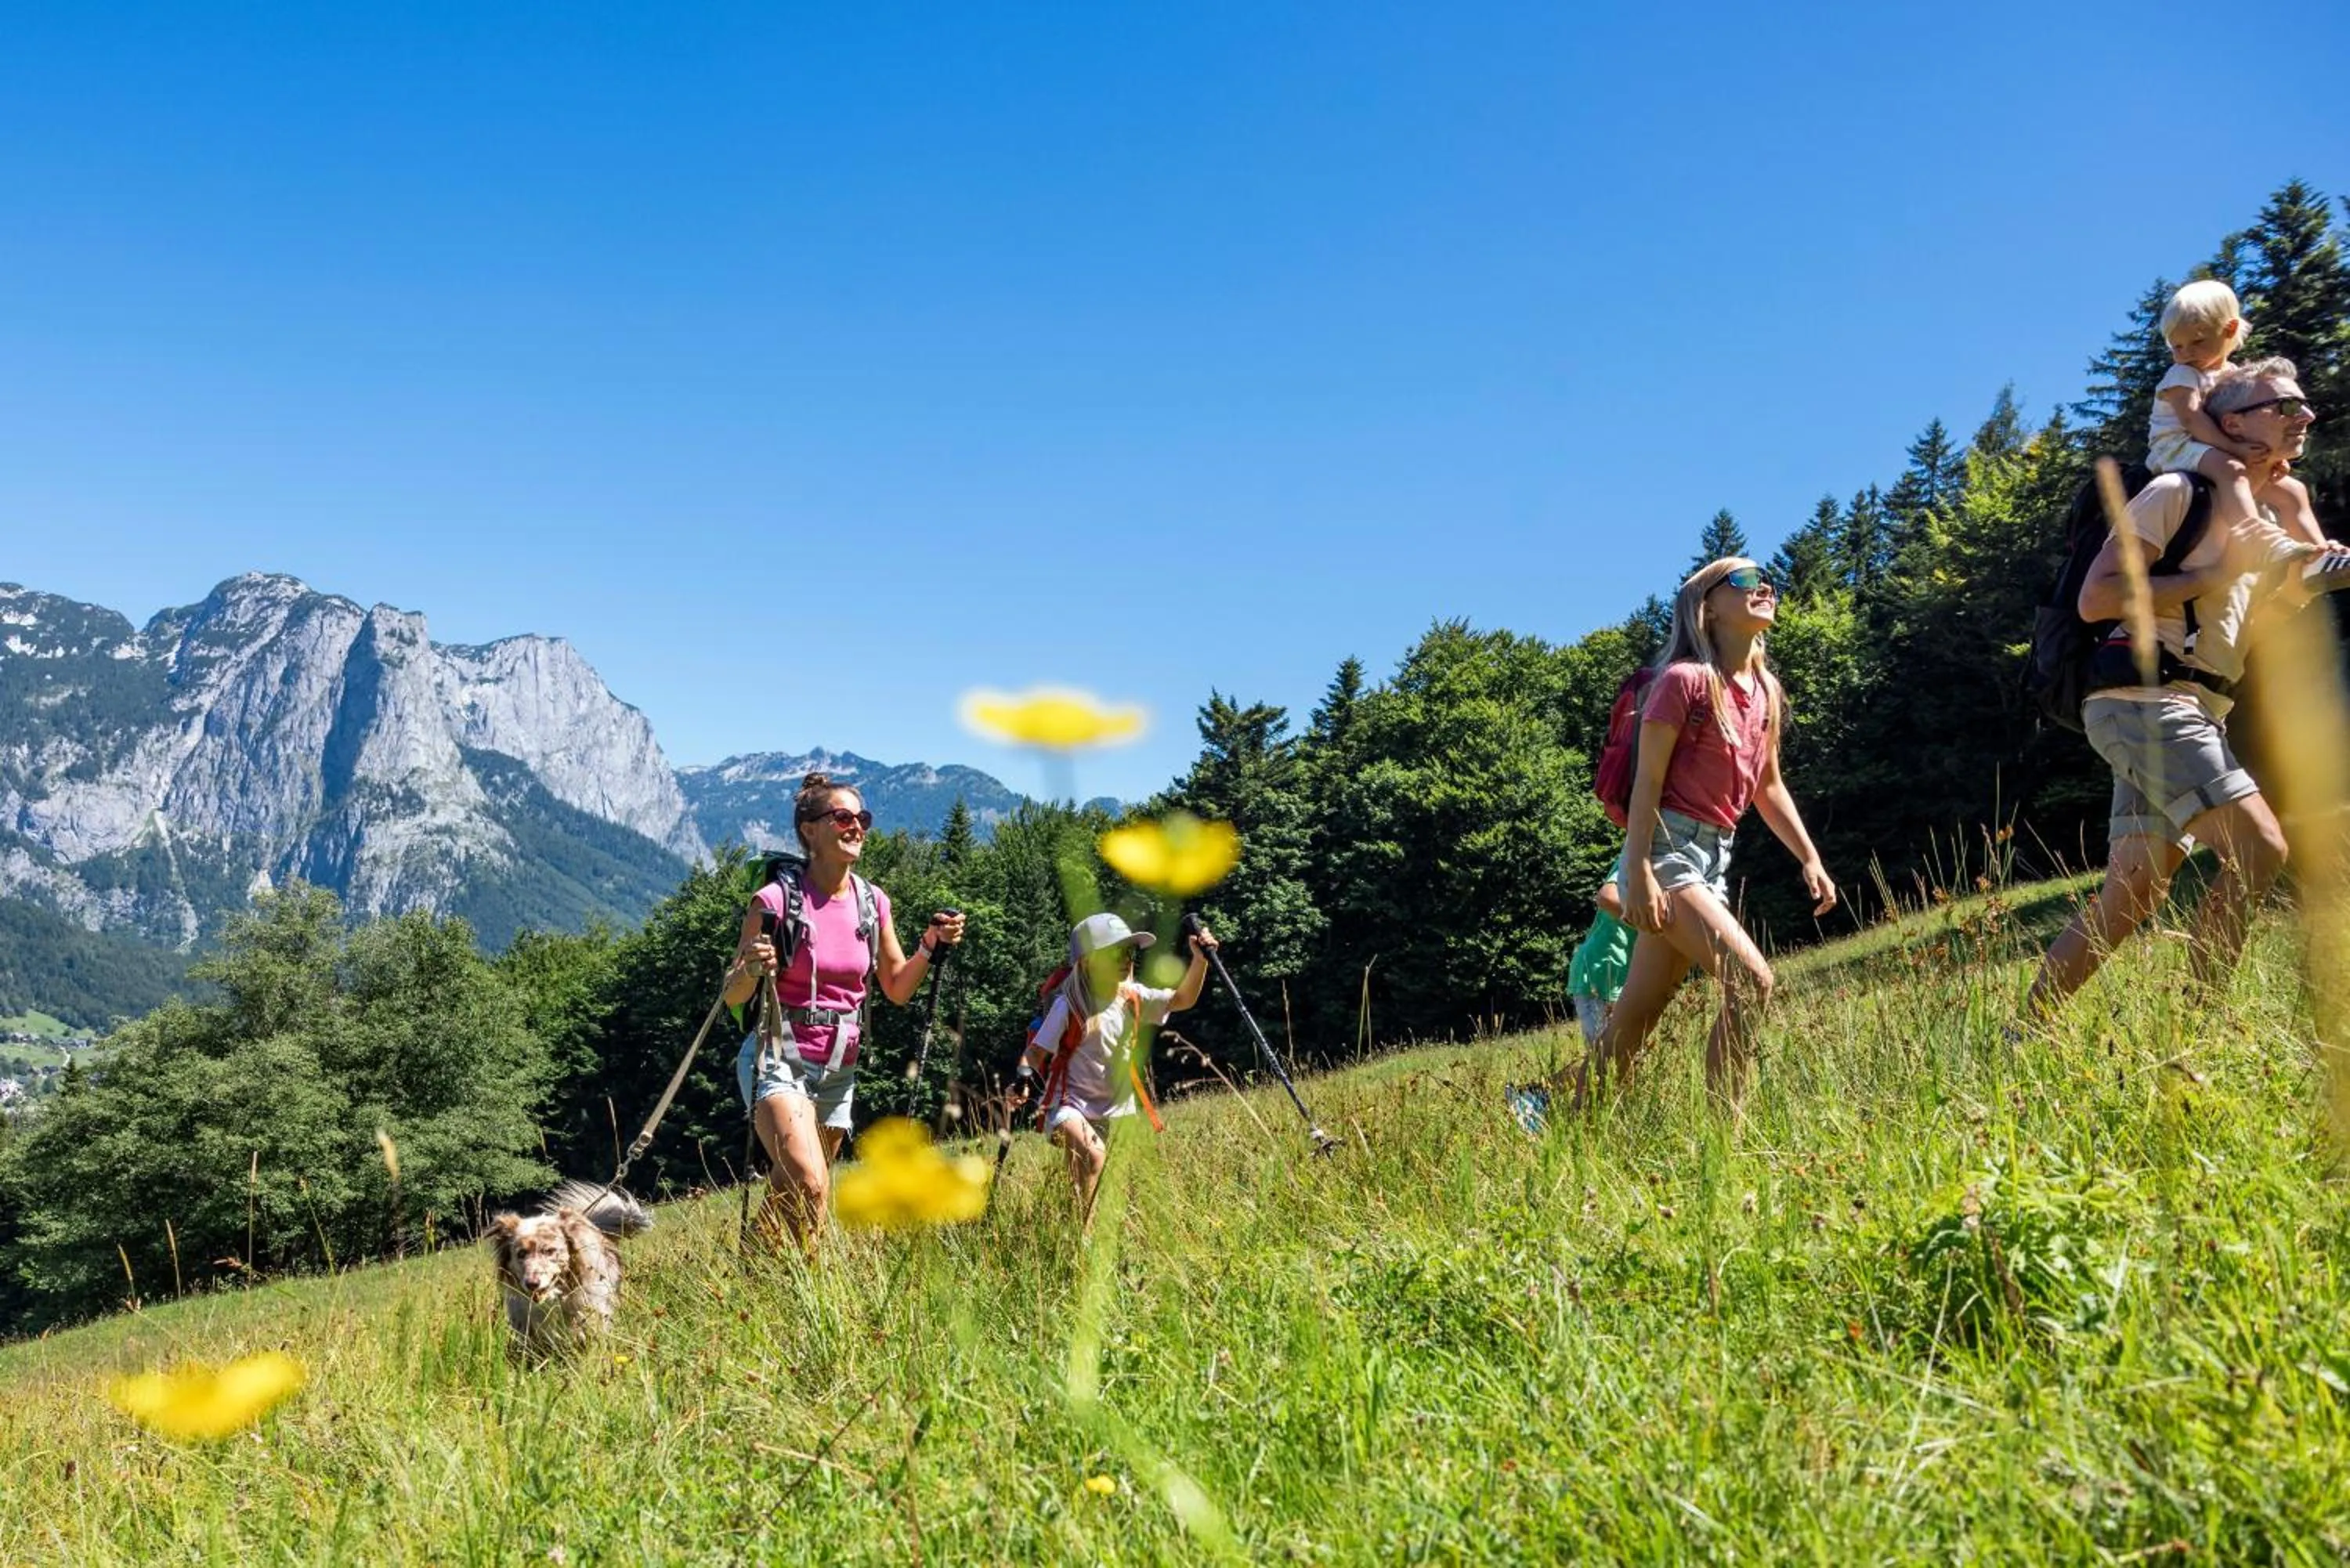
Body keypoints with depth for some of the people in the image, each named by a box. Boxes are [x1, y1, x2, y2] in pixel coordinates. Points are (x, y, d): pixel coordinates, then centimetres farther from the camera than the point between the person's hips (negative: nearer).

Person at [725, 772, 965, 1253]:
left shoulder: (873, 903, 5)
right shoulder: (776, 899, -10)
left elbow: (898, 989, 13)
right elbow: (734, 996, -7)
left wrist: (931, 945, -3)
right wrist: (752, 969, -28)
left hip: (838, 1068, 5)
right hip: (779, 1059, -5)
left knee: (789, 1195, 13)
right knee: (809, 1186, -25)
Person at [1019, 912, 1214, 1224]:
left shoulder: (1133, 998, 1)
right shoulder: (1069, 1006, -13)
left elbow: (1183, 999, 3)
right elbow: (1036, 1052, -12)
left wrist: (1200, 959, -12)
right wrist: (1023, 1078, -33)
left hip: (1114, 1112, 6)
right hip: (1071, 1106, -6)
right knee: (1093, 1154, -33)